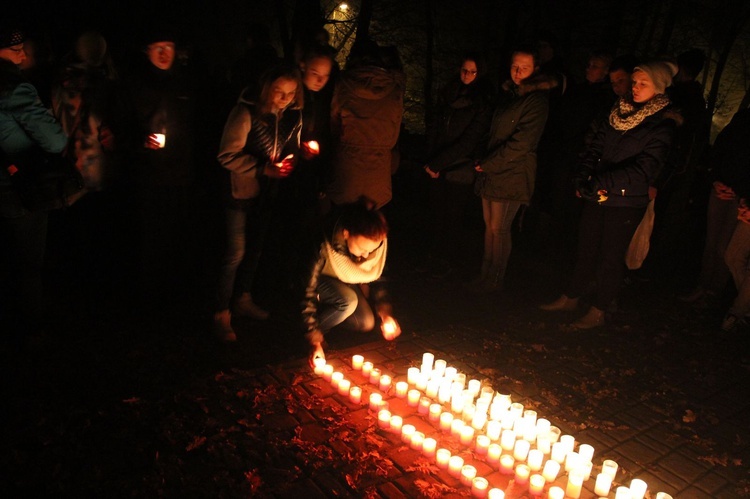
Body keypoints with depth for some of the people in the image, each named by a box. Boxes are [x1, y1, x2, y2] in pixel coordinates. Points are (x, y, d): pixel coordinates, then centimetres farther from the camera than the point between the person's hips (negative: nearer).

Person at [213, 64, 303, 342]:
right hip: (242, 193, -6)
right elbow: (227, 156, -19)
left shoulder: (293, 114, -3)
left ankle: (244, 300, 37)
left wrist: (290, 161, -11)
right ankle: (221, 314, 12)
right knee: (236, 254, -3)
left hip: (267, 193, 6)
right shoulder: (247, 113, -20)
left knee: (255, 248, 19)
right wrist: (264, 169, -26)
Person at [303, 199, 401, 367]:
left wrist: (384, 311, -17)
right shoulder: (324, 246, -40)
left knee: (366, 323, -9)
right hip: (321, 280, -5)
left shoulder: (376, 243, -26)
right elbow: (308, 290, -34)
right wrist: (314, 340, -34)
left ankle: (325, 310, 14)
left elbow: (376, 275, -6)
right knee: (348, 301, -32)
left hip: (344, 281, 5)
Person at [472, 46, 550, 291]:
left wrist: (486, 164, -11)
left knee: (499, 228, -1)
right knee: (489, 224, 10)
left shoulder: (537, 100, -10)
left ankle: (494, 280, 12)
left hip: (512, 173, -7)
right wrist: (484, 162, 7)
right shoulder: (507, 94, 15)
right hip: (491, 171, 7)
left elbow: (521, 143, -16)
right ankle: (485, 275, 21)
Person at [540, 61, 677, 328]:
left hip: (626, 202, -5)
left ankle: (597, 312, 19)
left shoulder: (662, 125, -9)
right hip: (597, 197, 5)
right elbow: (595, 147, 6)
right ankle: (571, 298, 31)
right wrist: (582, 177, -11)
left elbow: (644, 169, -18)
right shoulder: (618, 113, 8)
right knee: (586, 249, 14)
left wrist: (601, 183, -25)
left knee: (611, 256, 6)